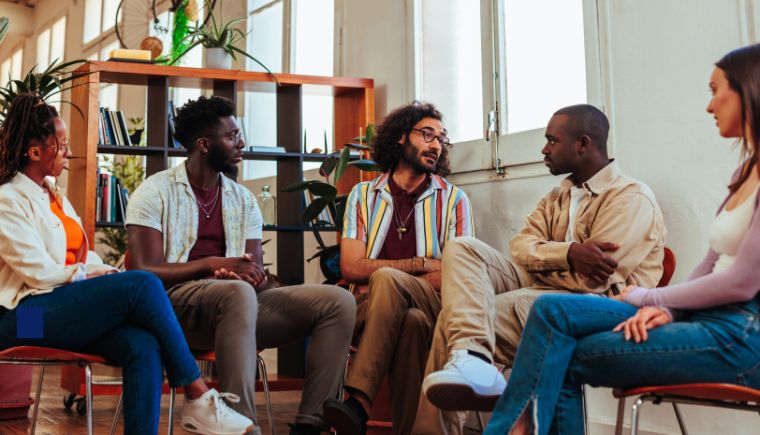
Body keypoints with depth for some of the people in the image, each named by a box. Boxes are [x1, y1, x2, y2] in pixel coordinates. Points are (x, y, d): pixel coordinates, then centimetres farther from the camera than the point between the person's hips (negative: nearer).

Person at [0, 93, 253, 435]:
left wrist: (105, 272, -3)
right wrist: (91, 274, -4)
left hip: (66, 307, 7)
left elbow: (83, 257, 17)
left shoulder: (52, 195, 20)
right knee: (143, 284, -26)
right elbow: (40, 273, -16)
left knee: (144, 346, -25)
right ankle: (198, 397, -20)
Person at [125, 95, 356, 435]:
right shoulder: (155, 191, 2)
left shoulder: (243, 199, 17)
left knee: (338, 301, -13)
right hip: (175, 304, -5)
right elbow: (144, 272, -8)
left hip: (236, 302, 6)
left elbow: (256, 276, 9)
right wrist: (213, 263, -18)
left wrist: (252, 276, -17)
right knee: (238, 292, -40)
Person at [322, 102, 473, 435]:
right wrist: (420, 264, -6)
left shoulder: (453, 199, 12)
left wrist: (387, 274, -10)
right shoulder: (363, 195, 15)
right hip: (373, 308, 1)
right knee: (410, 320, -36)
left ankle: (359, 404, -41)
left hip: (435, 310, 0)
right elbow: (351, 268, 1)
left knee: (385, 279, -33)